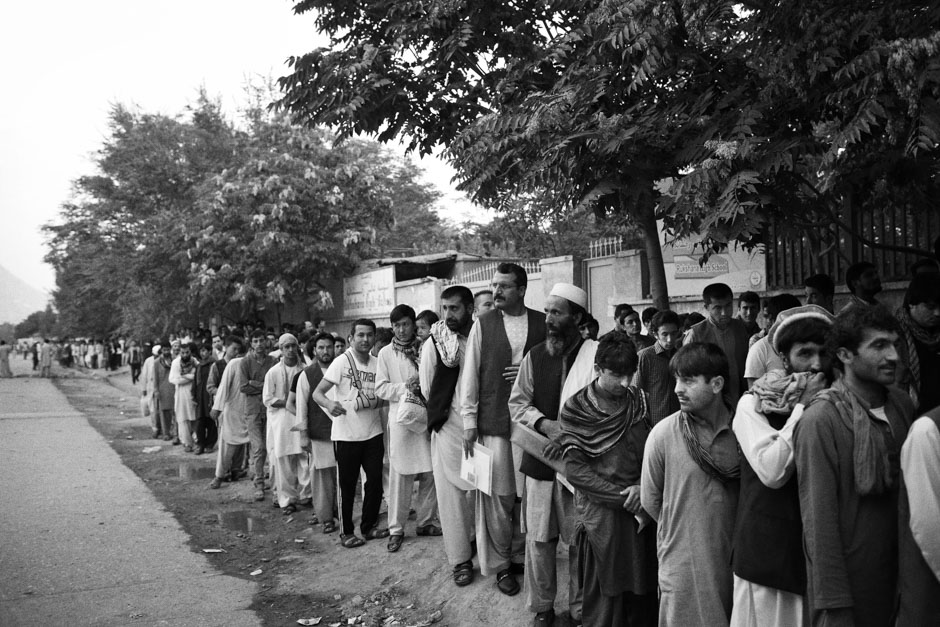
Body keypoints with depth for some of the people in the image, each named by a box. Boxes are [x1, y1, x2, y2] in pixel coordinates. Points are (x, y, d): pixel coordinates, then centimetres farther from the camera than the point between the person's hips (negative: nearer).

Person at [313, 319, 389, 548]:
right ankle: (347, 532, 20)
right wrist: (329, 404, -32)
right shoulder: (342, 362, -9)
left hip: (373, 433, 4)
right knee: (347, 484, 5)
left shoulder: (378, 363, 4)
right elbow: (317, 392, -13)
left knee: (375, 480, 7)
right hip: (346, 434, -4)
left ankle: (369, 525, 25)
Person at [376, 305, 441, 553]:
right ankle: (396, 529, 8)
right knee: (400, 475, -1)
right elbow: (380, 388, 2)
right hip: (401, 418, -1)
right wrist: (404, 388, -13)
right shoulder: (385, 353, 4)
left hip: (428, 416, 2)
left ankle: (426, 521, 22)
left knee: (430, 473, 6)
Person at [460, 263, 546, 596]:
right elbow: (470, 373, 1)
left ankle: (521, 555, 26)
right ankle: (499, 563, 17)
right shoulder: (483, 324, 1)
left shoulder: (542, 323, 3)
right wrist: (469, 421, -3)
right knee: (497, 496, 2)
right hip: (493, 423, -1)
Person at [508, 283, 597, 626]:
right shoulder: (534, 356, 4)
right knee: (538, 538, 10)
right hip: (540, 458, 3)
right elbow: (517, 403, 6)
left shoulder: (595, 354, -7)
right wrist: (544, 424, -10)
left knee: (580, 540, 8)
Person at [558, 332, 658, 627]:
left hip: (642, 514, 3)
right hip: (601, 516, -3)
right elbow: (574, 470, -11)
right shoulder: (576, 409, -6)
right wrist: (625, 499, -14)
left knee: (643, 602, 9)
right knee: (605, 603, 5)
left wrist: (643, 487, -11)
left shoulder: (639, 401, 4)